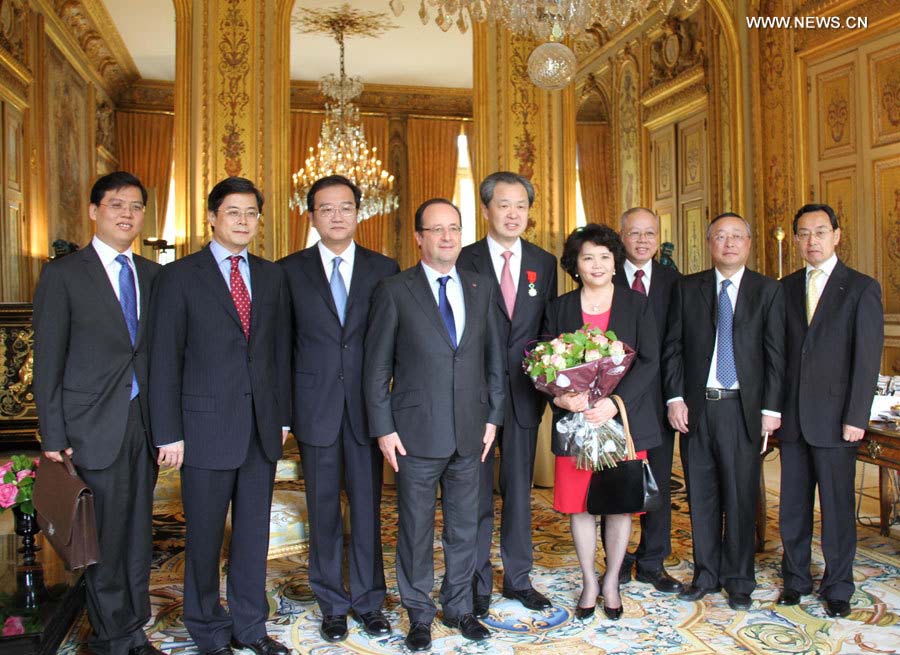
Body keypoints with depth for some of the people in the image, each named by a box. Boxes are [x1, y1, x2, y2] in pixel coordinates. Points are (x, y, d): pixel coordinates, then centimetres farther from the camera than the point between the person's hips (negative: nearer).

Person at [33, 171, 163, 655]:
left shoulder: (152, 274, 9)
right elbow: (48, 362, -4)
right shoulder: (63, 274, -3)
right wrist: (54, 438, -8)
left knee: (138, 535, 12)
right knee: (105, 541, 4)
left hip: (143, 422, 4)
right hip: (95, 427, -4)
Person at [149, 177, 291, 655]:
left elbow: (281, 350, 11)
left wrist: (283, 416, 8)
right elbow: (165, 359, -5)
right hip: (206, 426, -3)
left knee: (254, 531, 12)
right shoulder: (181, 275, -3)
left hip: (262, 426, 4)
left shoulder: (272, 276, 10)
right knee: (204, 535, 9)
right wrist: (169, 433, -8)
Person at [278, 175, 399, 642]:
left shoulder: (384, 269, 3)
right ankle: (333, 605, 26)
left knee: (368, 507, 9)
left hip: (367, 406, 0)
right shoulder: (289, 270, 2)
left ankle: (369, 601, 26)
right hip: (315, 407, 0)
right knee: (323, 510, 10)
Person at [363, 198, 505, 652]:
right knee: (416, 529, 9)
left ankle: (458, 606, 33)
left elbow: (494, 357, 11)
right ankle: (419, 614, 27)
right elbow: (377, 366, -3)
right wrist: (383, 428, -7)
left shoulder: (482, 288, 7)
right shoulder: (394, 291, -4)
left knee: (464, 527, 14)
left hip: (470, 434, 3)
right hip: (417, 433, -3)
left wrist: (493, 415, 6)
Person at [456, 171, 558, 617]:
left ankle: (519, 578, 27)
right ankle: (478, 583, 21)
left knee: (519, 489, 13)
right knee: (476, 492, 7)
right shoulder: (464, 261, -3)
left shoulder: (544, 263, 7)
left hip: (523, 394, 3)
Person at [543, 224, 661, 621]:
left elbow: (649, 361, -4)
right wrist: (558, 396, -15)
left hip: (624, 418, -1)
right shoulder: (559, 308, 7)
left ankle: (612, 582, 25)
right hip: (574, 419, 1)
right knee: (578, 503, 5)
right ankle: (588, 583, 24)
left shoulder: (637, 304, 4)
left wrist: (616, 402, -16)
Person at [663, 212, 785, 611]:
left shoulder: (768, 291, 4)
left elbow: (775, 354, 0)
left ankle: (739, 579, 20)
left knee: (741, 496, 5)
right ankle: (706, 574, 23)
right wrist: (675, 398, -4)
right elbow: (673, 347, 5)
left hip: (743, 408, -1)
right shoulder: (686, 288, 7)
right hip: (696, 406, 2)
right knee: (702, 495, 9)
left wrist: (771, 408, -5)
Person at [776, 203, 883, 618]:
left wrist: (856, 417, -11)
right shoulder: (786, 288, 10)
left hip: (834, 418, -3)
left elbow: (867, 359, -6)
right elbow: (777, 352, 9)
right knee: (793, 504, 12)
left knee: (837, 506, 5)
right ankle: (796, 579, 27)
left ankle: (837, 588, 20)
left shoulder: (862, 288, -2)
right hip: (792, 416, 4)